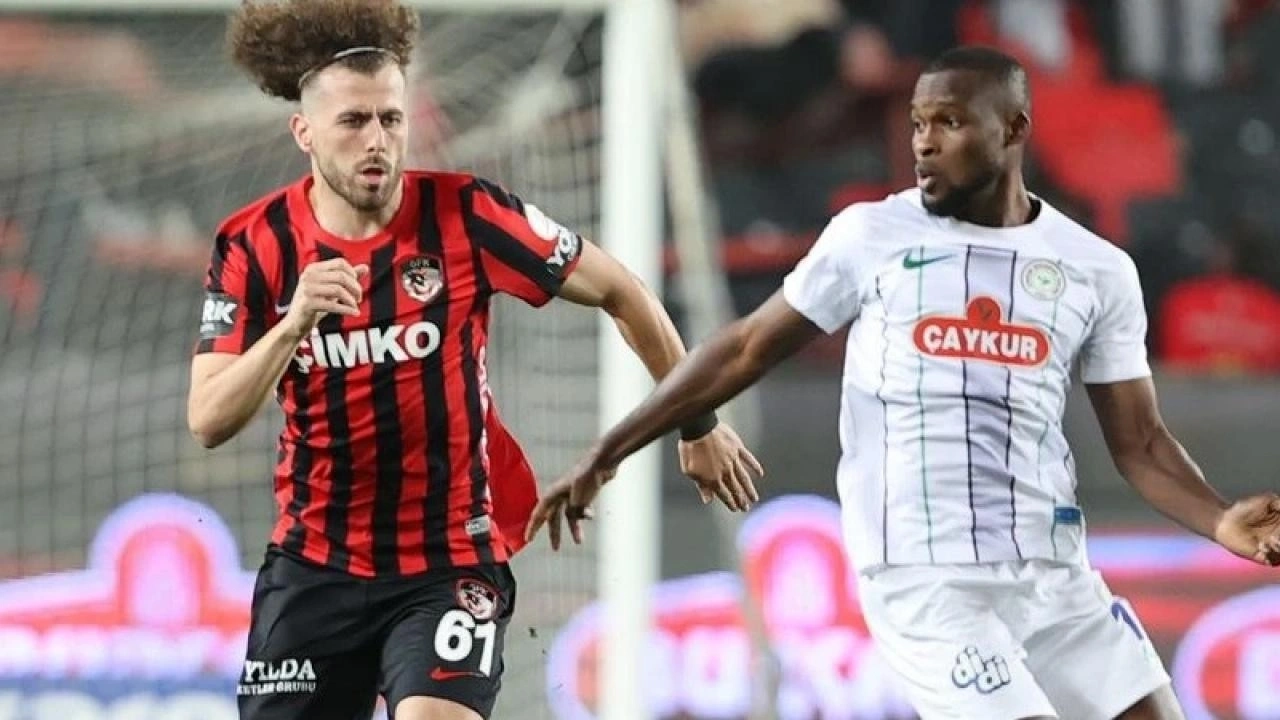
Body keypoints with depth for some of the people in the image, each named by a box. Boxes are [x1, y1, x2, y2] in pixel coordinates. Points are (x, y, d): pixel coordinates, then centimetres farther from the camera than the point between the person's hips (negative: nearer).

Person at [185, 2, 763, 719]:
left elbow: (620, 292, 1)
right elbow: (209, 421, -12)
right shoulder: (255, 247, -6)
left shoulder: (464, 215, -11)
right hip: (314, 564, 3)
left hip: (451, 561, -3)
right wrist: (293, 323, -28)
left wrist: (699, 424, 8)